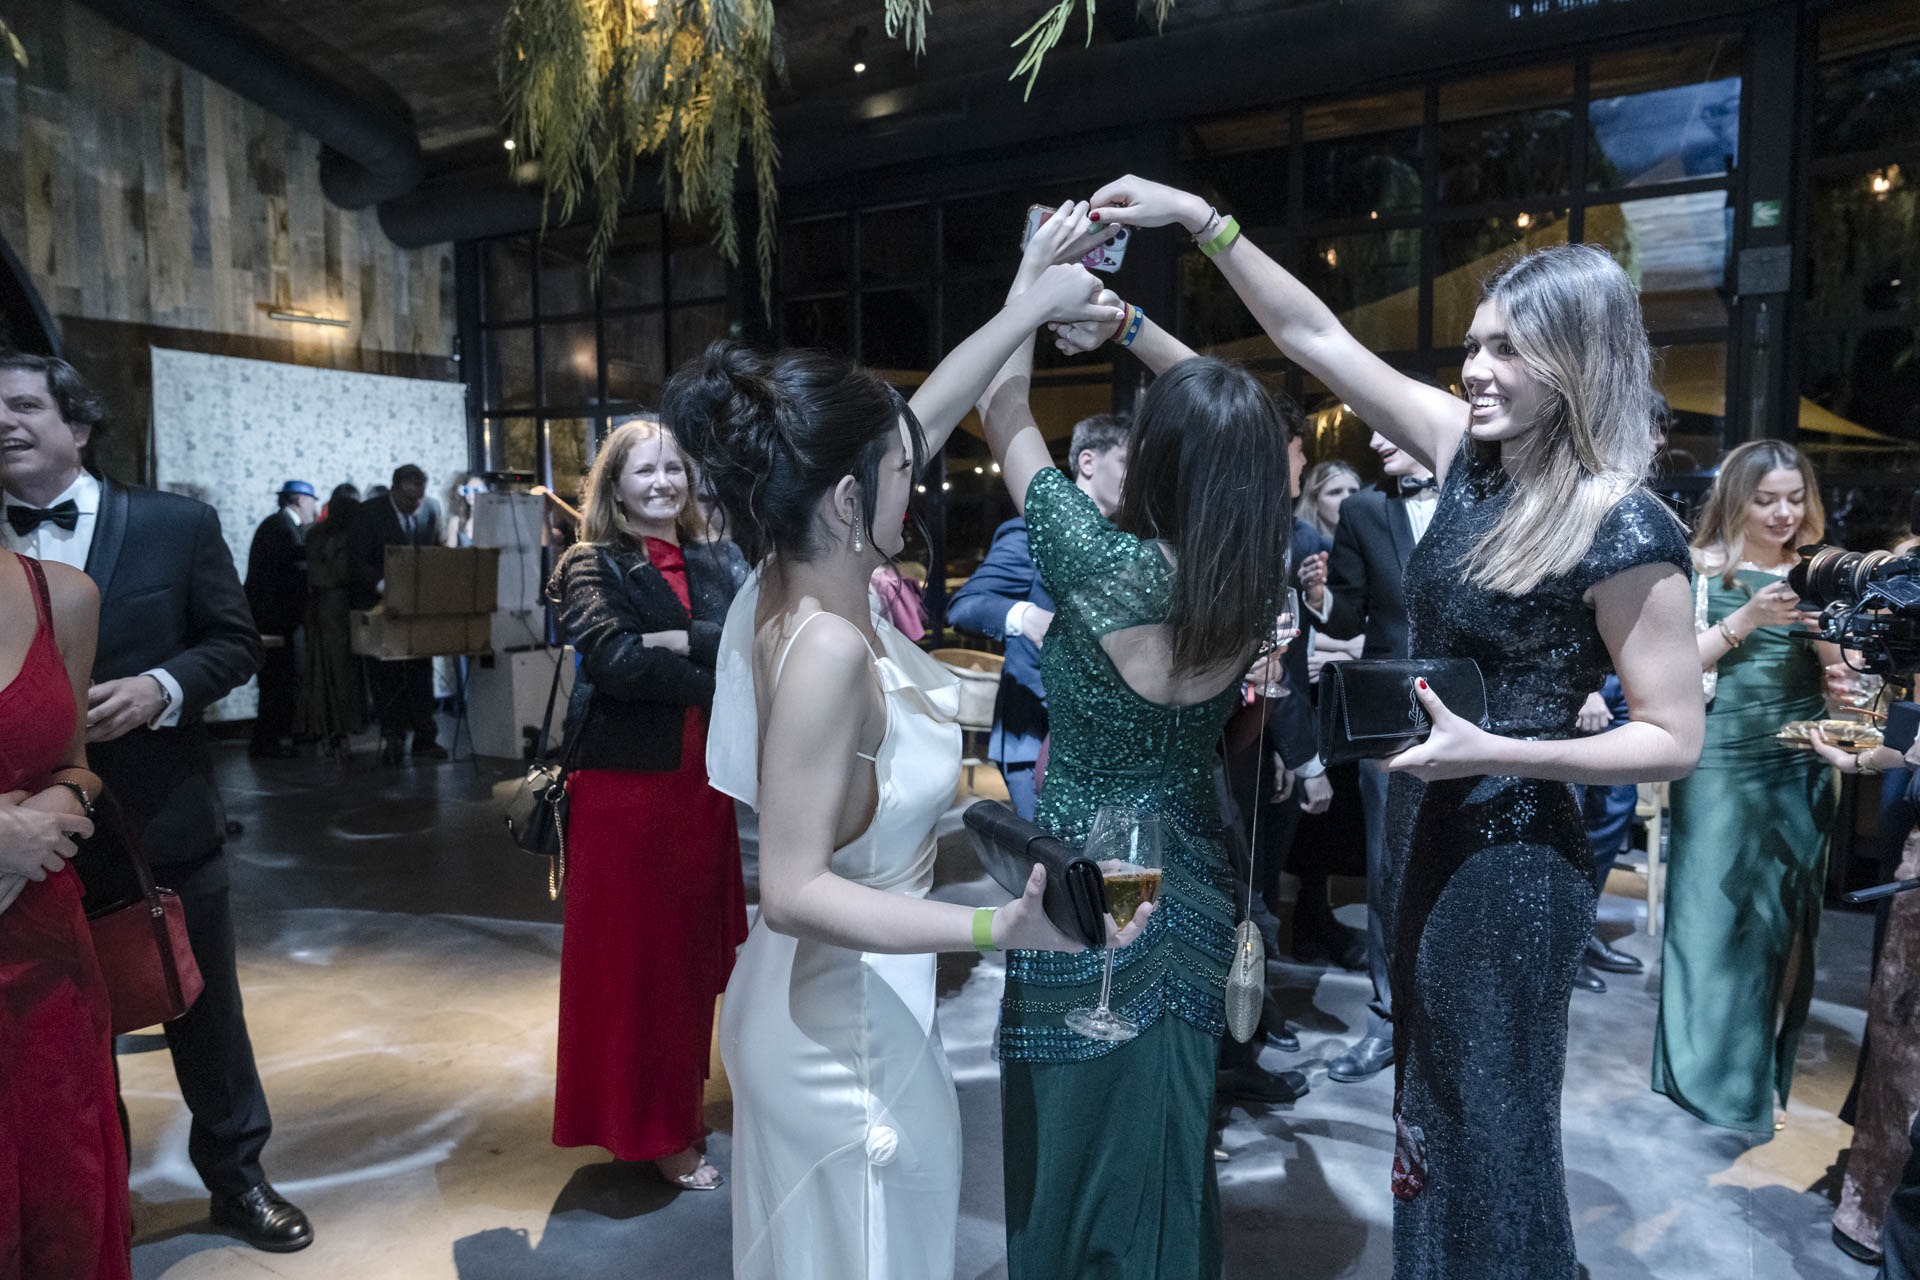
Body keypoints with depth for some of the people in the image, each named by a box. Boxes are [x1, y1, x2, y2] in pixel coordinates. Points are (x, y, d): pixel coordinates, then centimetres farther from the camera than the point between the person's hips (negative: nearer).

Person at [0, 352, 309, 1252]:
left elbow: (234, 642, -1)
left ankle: (236, 1176, 32)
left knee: (206, 1011, 13)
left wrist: (159, 687, -18)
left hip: (165, 820, -1)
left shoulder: (177, 524, -3)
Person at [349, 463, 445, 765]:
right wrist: (381, 585, -28)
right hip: (380, 604, -3)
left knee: (421, 672, 5)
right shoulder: (369, 512, -8)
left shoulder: (431, 510, 4)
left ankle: (424, 739, 10)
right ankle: (392, 737, 6)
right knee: (385, 675, -1)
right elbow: (357, 560, -12)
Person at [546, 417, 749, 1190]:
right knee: (634, 958, 3)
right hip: (627, 783, -5)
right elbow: (617, 660, -20)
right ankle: (649, 1132, 16)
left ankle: (678, 1106, 31)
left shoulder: (710, 566, 12)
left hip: (700, 779, 5)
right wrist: (722, 674, -12)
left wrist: (684, 641, -19)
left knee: (694, 951, 13)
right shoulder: (594, 568, -4)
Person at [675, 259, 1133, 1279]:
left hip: (822, 1007, 8)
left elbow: (930, 411, 5)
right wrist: (1001, 928, -37)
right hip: (847, 1029, -8)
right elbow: (795, 891, -30)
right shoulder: (827, 648, -31)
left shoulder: (800, 576, -6)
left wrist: (1039, 302, 12)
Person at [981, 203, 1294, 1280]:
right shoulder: (1264, 582, -10)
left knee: (1081, 1136, 13)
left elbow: (1002, 411, -9)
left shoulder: (1108, 564, -22)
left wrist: (1035, 270, -1)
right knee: (1169, 1130, 22)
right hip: (1196, 879, 6)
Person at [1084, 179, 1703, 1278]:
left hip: (1513, 855, -7)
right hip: (1429, 830, 7)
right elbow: (1316, 337, 2)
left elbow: (1676, 738, -15)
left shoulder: (1623, 529, -17)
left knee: (1488, 1124, 9)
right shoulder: (1472, 453, 1)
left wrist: (1493, 752, -24)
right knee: (1431, 1098, 22)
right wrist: (1203, 220, -1)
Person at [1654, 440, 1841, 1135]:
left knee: (1783, 917, 8)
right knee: (1712, 910, -2)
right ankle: (1704, 1072, 9)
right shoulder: (1703, 569, 0)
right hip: (1721, 760, -3)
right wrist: (1745, 618, -19)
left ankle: (1763, 1074, 20)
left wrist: (1815, 618, -15)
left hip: (1801, 764, 4)